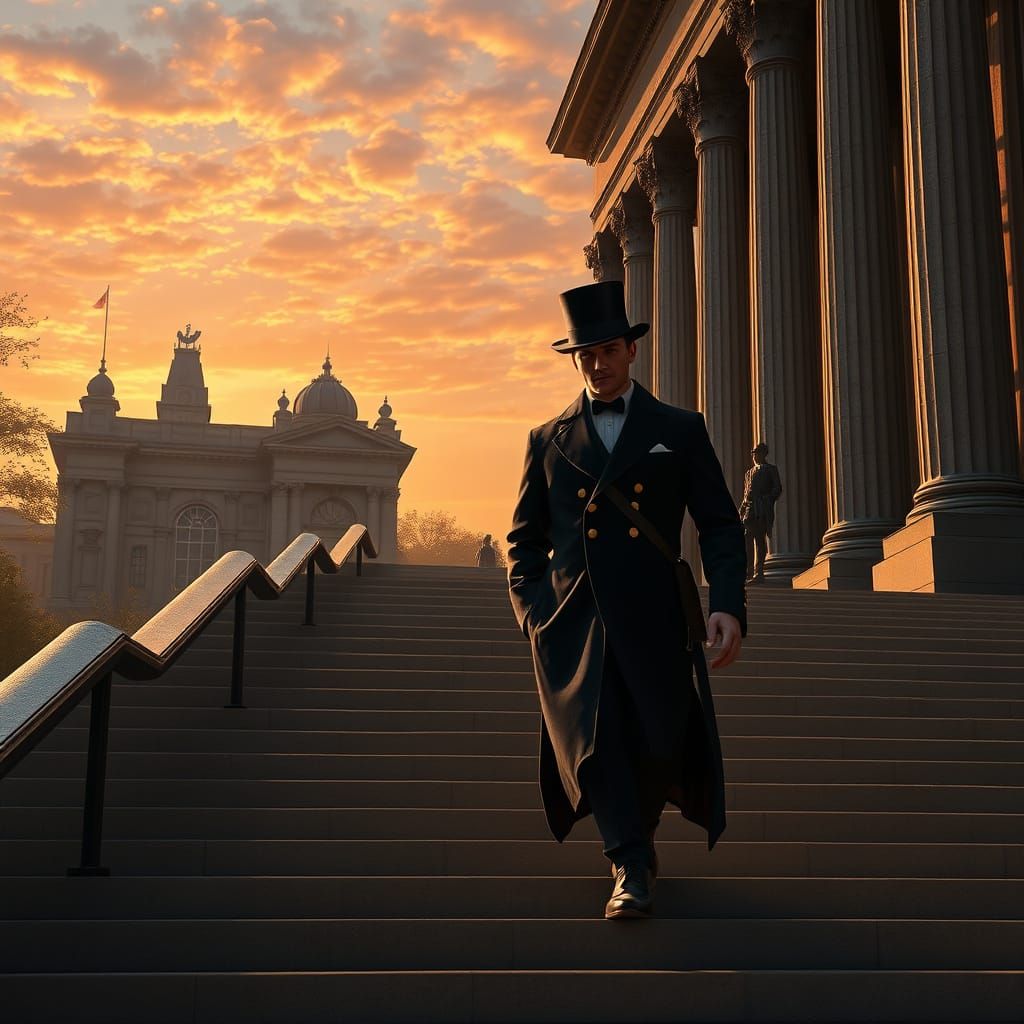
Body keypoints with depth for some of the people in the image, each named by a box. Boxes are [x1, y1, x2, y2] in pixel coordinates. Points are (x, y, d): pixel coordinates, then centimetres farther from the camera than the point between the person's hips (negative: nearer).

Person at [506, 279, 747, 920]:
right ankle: (632, 868, 3)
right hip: (573, 622, 1)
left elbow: (720, 526, 6)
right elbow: (524, 538, 16)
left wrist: (728, 604, -9)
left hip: (653, 620, 0)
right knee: (594, 741, -11)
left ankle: (636, 833, 32)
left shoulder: (680, 430, 10)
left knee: (660, 750, 2)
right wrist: (532, 611, 1)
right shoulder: (548, 441, 13)